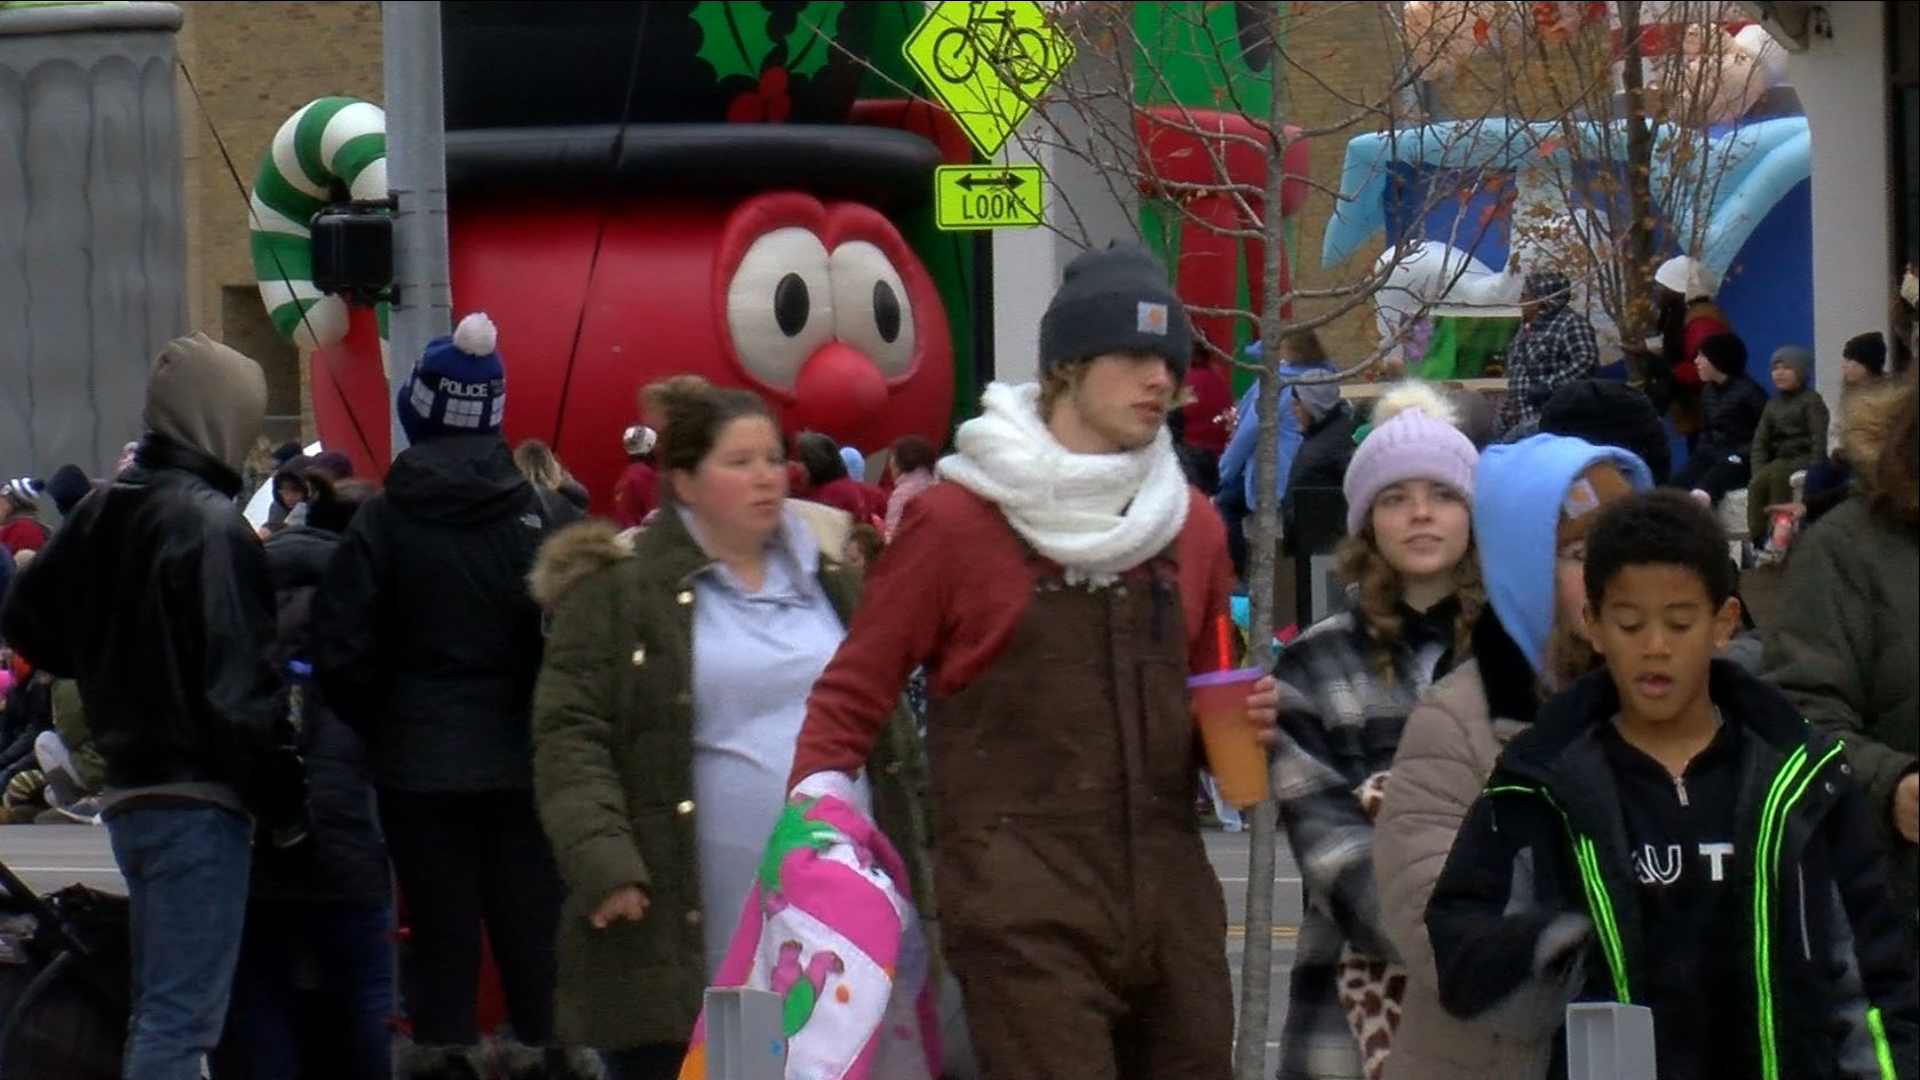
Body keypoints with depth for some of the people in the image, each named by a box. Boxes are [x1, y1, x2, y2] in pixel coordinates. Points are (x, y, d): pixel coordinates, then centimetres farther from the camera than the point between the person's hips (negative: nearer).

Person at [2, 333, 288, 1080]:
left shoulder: (102, 513, 9)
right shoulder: (210, 523, -16)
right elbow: (239, 678, -19)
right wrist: (275, 773, -9)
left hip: (128, 788, 9)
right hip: (199, 795, -9)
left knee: (157, 1009, 17)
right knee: (182, 1017, -10)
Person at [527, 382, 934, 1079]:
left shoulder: (836, 588, 17)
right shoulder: (617, 593, -1)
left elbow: (888, 731, 22)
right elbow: (569, 736, -7)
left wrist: (907, 856, 15)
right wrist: (601, 860, -19)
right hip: (682, 935, -5)